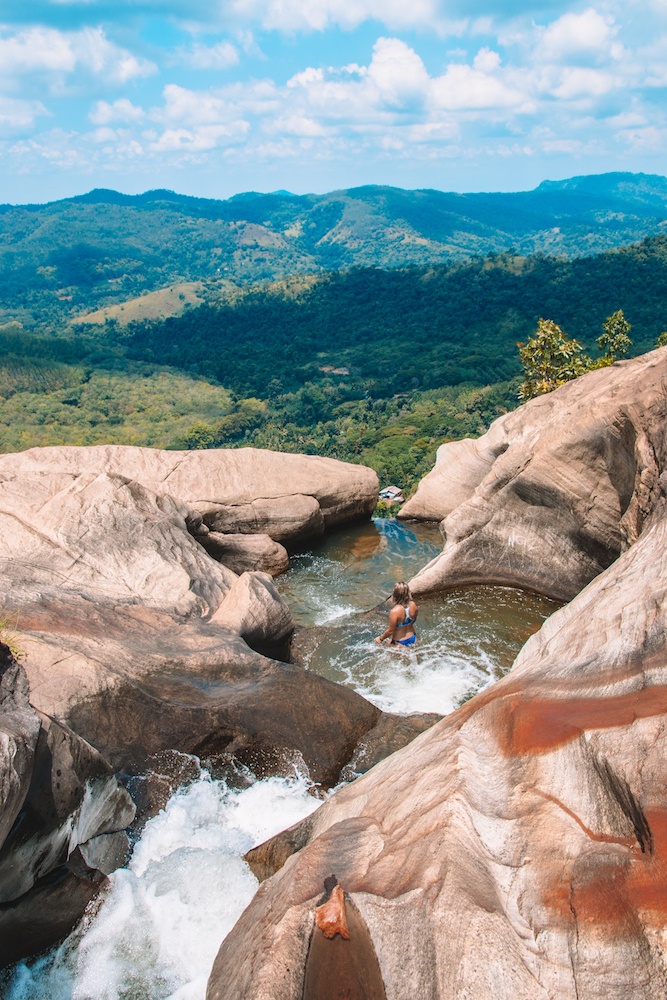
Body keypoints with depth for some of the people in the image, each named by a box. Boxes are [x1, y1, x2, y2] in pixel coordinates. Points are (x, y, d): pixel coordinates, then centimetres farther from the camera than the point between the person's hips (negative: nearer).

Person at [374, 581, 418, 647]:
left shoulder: (394, 612, -30)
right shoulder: (413, 606, -12)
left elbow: (390, 630, -19)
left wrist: (380, 638, -1)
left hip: (400, 643, -6)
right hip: (412, 639, 6)